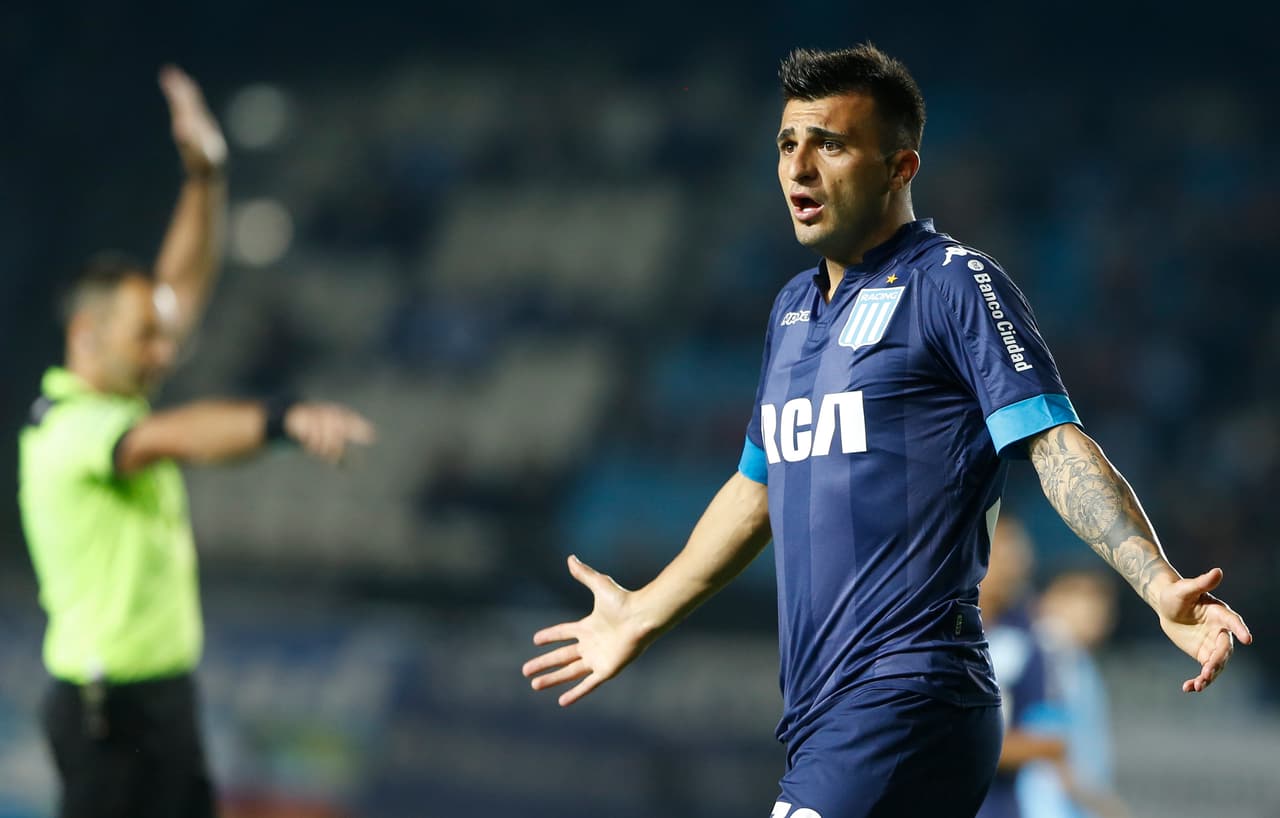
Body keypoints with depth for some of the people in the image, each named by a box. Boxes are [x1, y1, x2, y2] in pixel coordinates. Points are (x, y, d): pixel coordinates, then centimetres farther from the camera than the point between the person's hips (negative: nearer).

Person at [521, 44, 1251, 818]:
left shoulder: (954, 282, -4)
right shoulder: (794, 307, 19)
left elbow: (1057, 445, -13)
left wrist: (1161, 584, -28)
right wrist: (642, 616, 38)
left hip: (906, 701, -8)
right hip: (818, 711, 8)